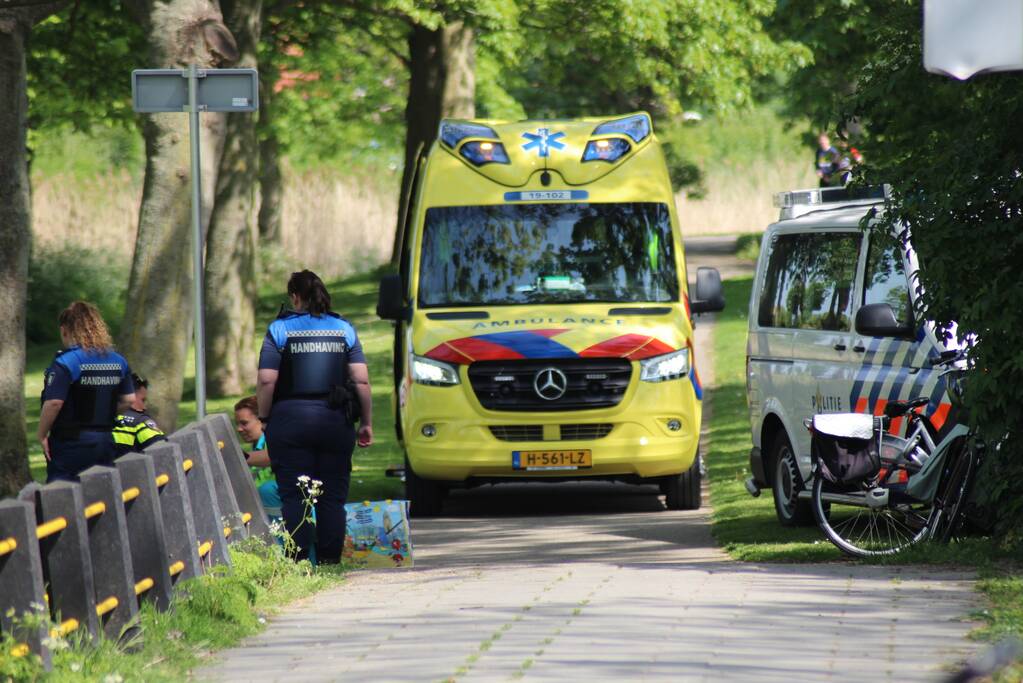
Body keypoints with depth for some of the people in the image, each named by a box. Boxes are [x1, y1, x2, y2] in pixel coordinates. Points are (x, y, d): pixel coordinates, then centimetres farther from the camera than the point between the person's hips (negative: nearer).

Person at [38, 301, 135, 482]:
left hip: (72, 442, -6)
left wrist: (42, 435, -8)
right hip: (106, 441, 6)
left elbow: (54, 403, -19)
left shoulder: (65, 362, -13)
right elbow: (129, 400, 11)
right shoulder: (118, 361, 8)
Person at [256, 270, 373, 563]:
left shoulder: (280, 329, 0)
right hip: (334, 419, 2)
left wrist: (264, 419, 4)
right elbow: (361, 380, 4)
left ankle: (297, 561, -9)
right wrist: (366, 422, 10)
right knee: (332, 497, 5)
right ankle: (330, 561, 1)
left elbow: (266, 381, -7)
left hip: (290, 419, -2)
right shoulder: (344, 329, 8)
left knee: (294, 497, -2)